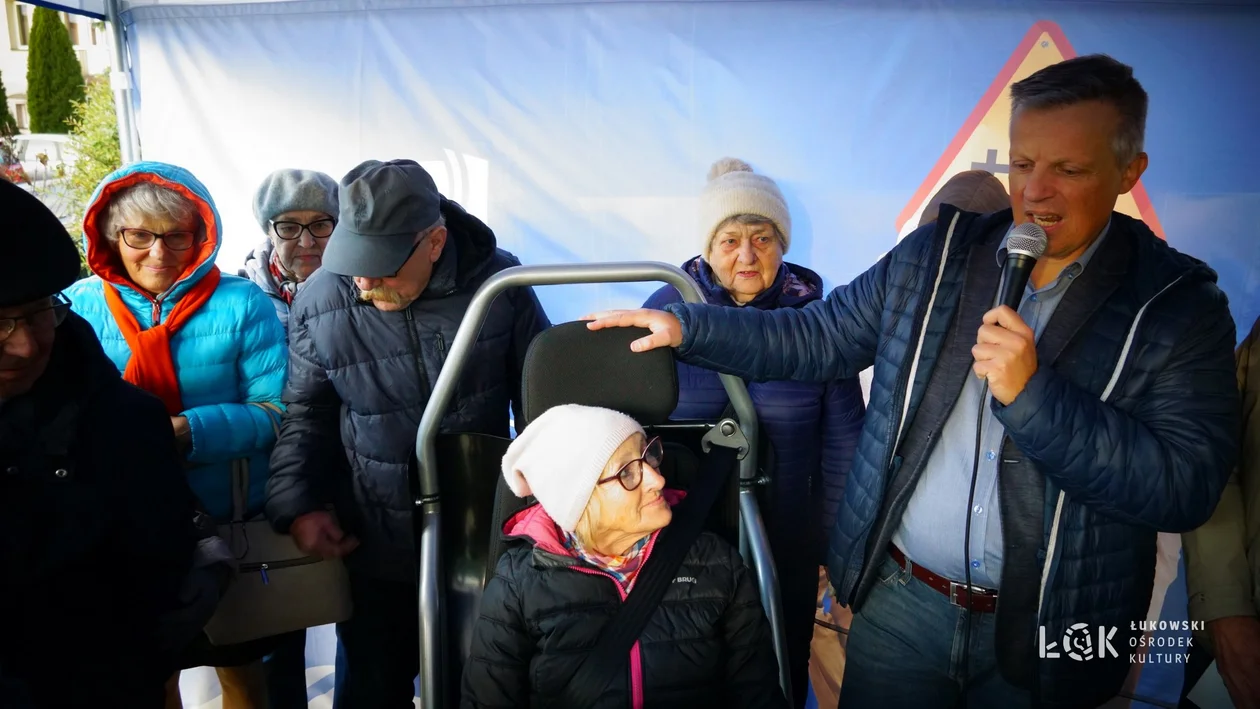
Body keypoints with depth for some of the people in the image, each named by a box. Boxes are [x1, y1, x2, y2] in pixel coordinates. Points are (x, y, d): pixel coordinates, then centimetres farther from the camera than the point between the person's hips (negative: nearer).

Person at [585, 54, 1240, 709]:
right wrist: (685, 326, -7)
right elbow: (818, 338, 3)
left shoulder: (1180, 305, -9)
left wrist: (1033, 395, -28)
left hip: (1048, 632, -1)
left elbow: (1187, 488, -17)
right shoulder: (936, 253, -1)